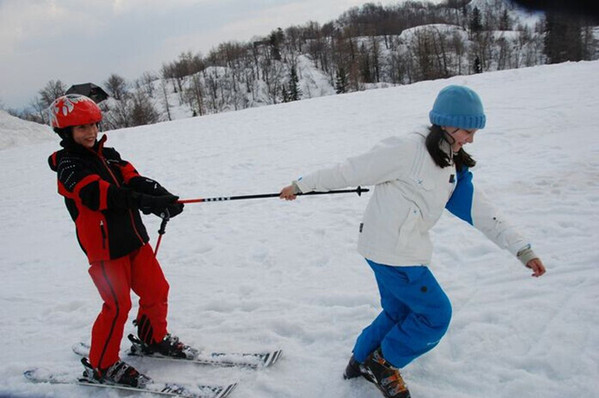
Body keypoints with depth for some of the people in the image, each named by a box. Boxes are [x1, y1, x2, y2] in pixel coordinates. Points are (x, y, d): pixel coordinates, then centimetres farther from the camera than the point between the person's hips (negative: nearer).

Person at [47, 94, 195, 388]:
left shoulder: (108, 155, 11)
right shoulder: (68, 166, -12)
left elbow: (134, 178, -3)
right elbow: (103, 195, -28)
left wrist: (163, 196, -24)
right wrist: (149, 203, -40)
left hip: (134, 239, 7)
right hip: (104, 248, -7)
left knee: (156, 290, 12)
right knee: (118, 305, -5)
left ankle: (153, 340, 36)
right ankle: (101, 365, 15)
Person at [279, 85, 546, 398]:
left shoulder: (453, 167, 7)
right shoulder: (407, 150, -20)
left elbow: (479, 210, 5)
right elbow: (349, 171, -16)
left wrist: (522, 249, 1)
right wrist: (301, 185, -8)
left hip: (407, 249, 9)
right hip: (390, 251, -9)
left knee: (399, 312, 22)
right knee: (436, 314, 1)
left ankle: (361, 362, 42)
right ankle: (383, 364, 20)